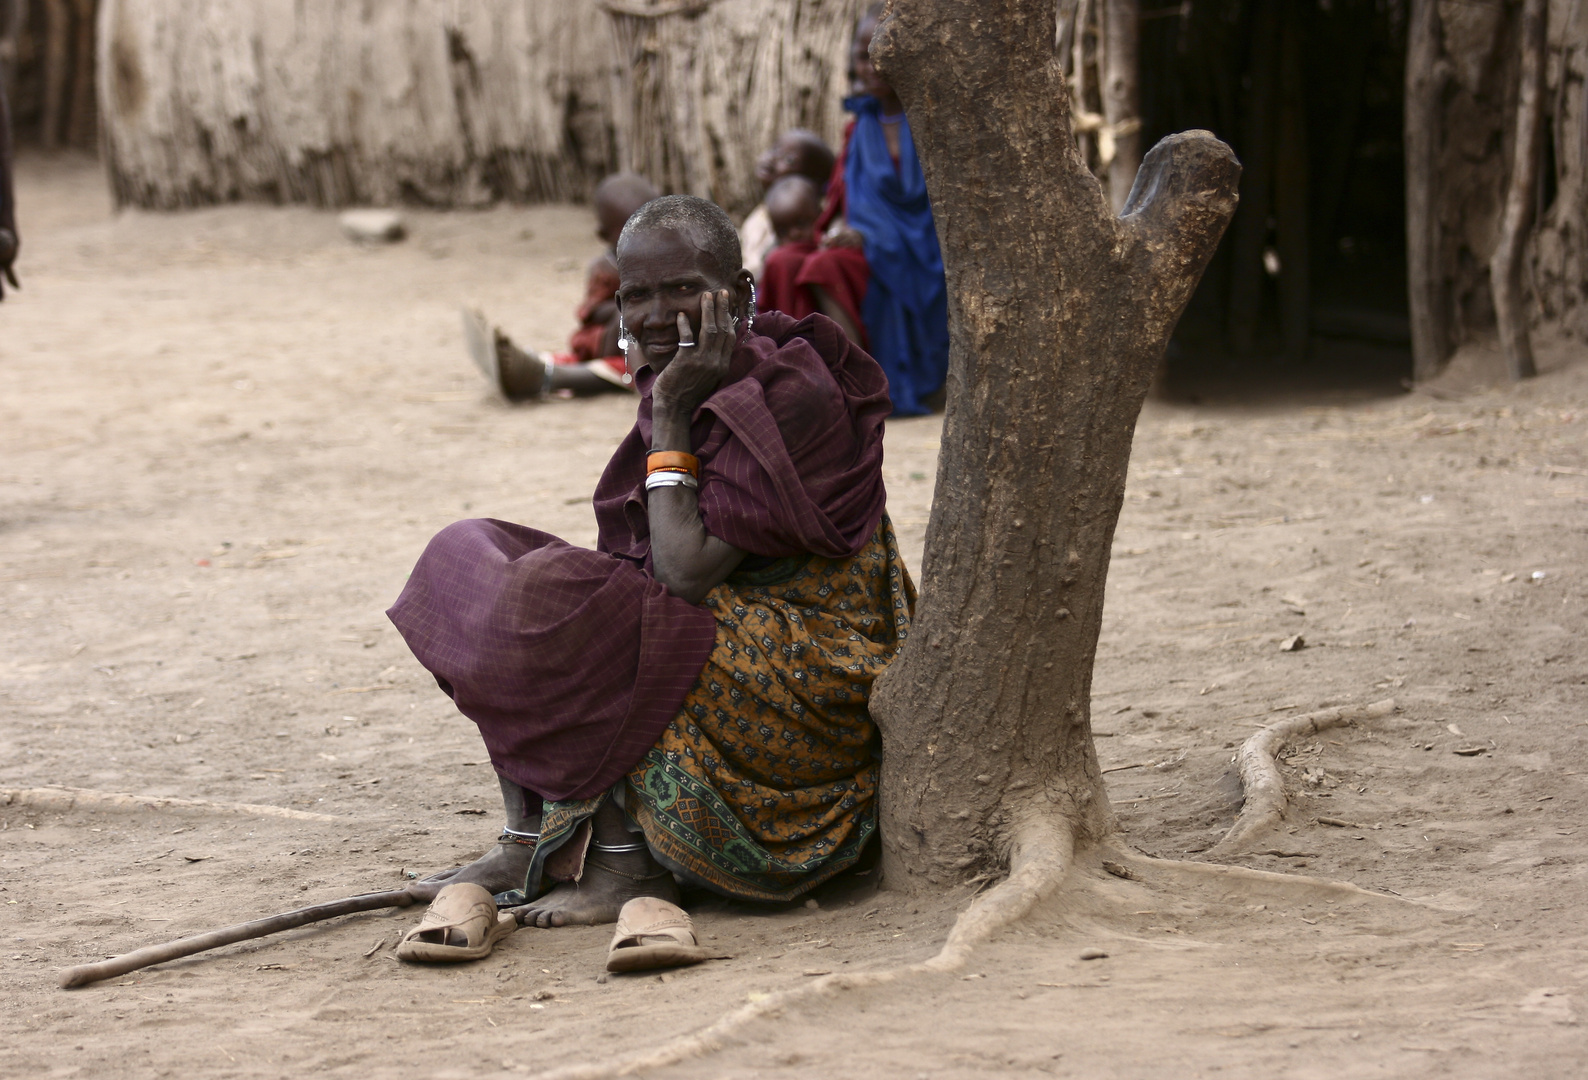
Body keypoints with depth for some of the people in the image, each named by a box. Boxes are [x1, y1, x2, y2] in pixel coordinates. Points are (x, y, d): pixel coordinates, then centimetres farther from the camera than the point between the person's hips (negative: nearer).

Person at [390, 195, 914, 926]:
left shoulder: (786, 398, -19)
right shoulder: (700, 383, 8)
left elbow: (684, 578, -24)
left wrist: (669, 416, -18)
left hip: (799, 694, -10)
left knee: (549, 595, -25)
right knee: (471, 554, 4)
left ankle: (628, 863, -16)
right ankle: (527, 844, -3)